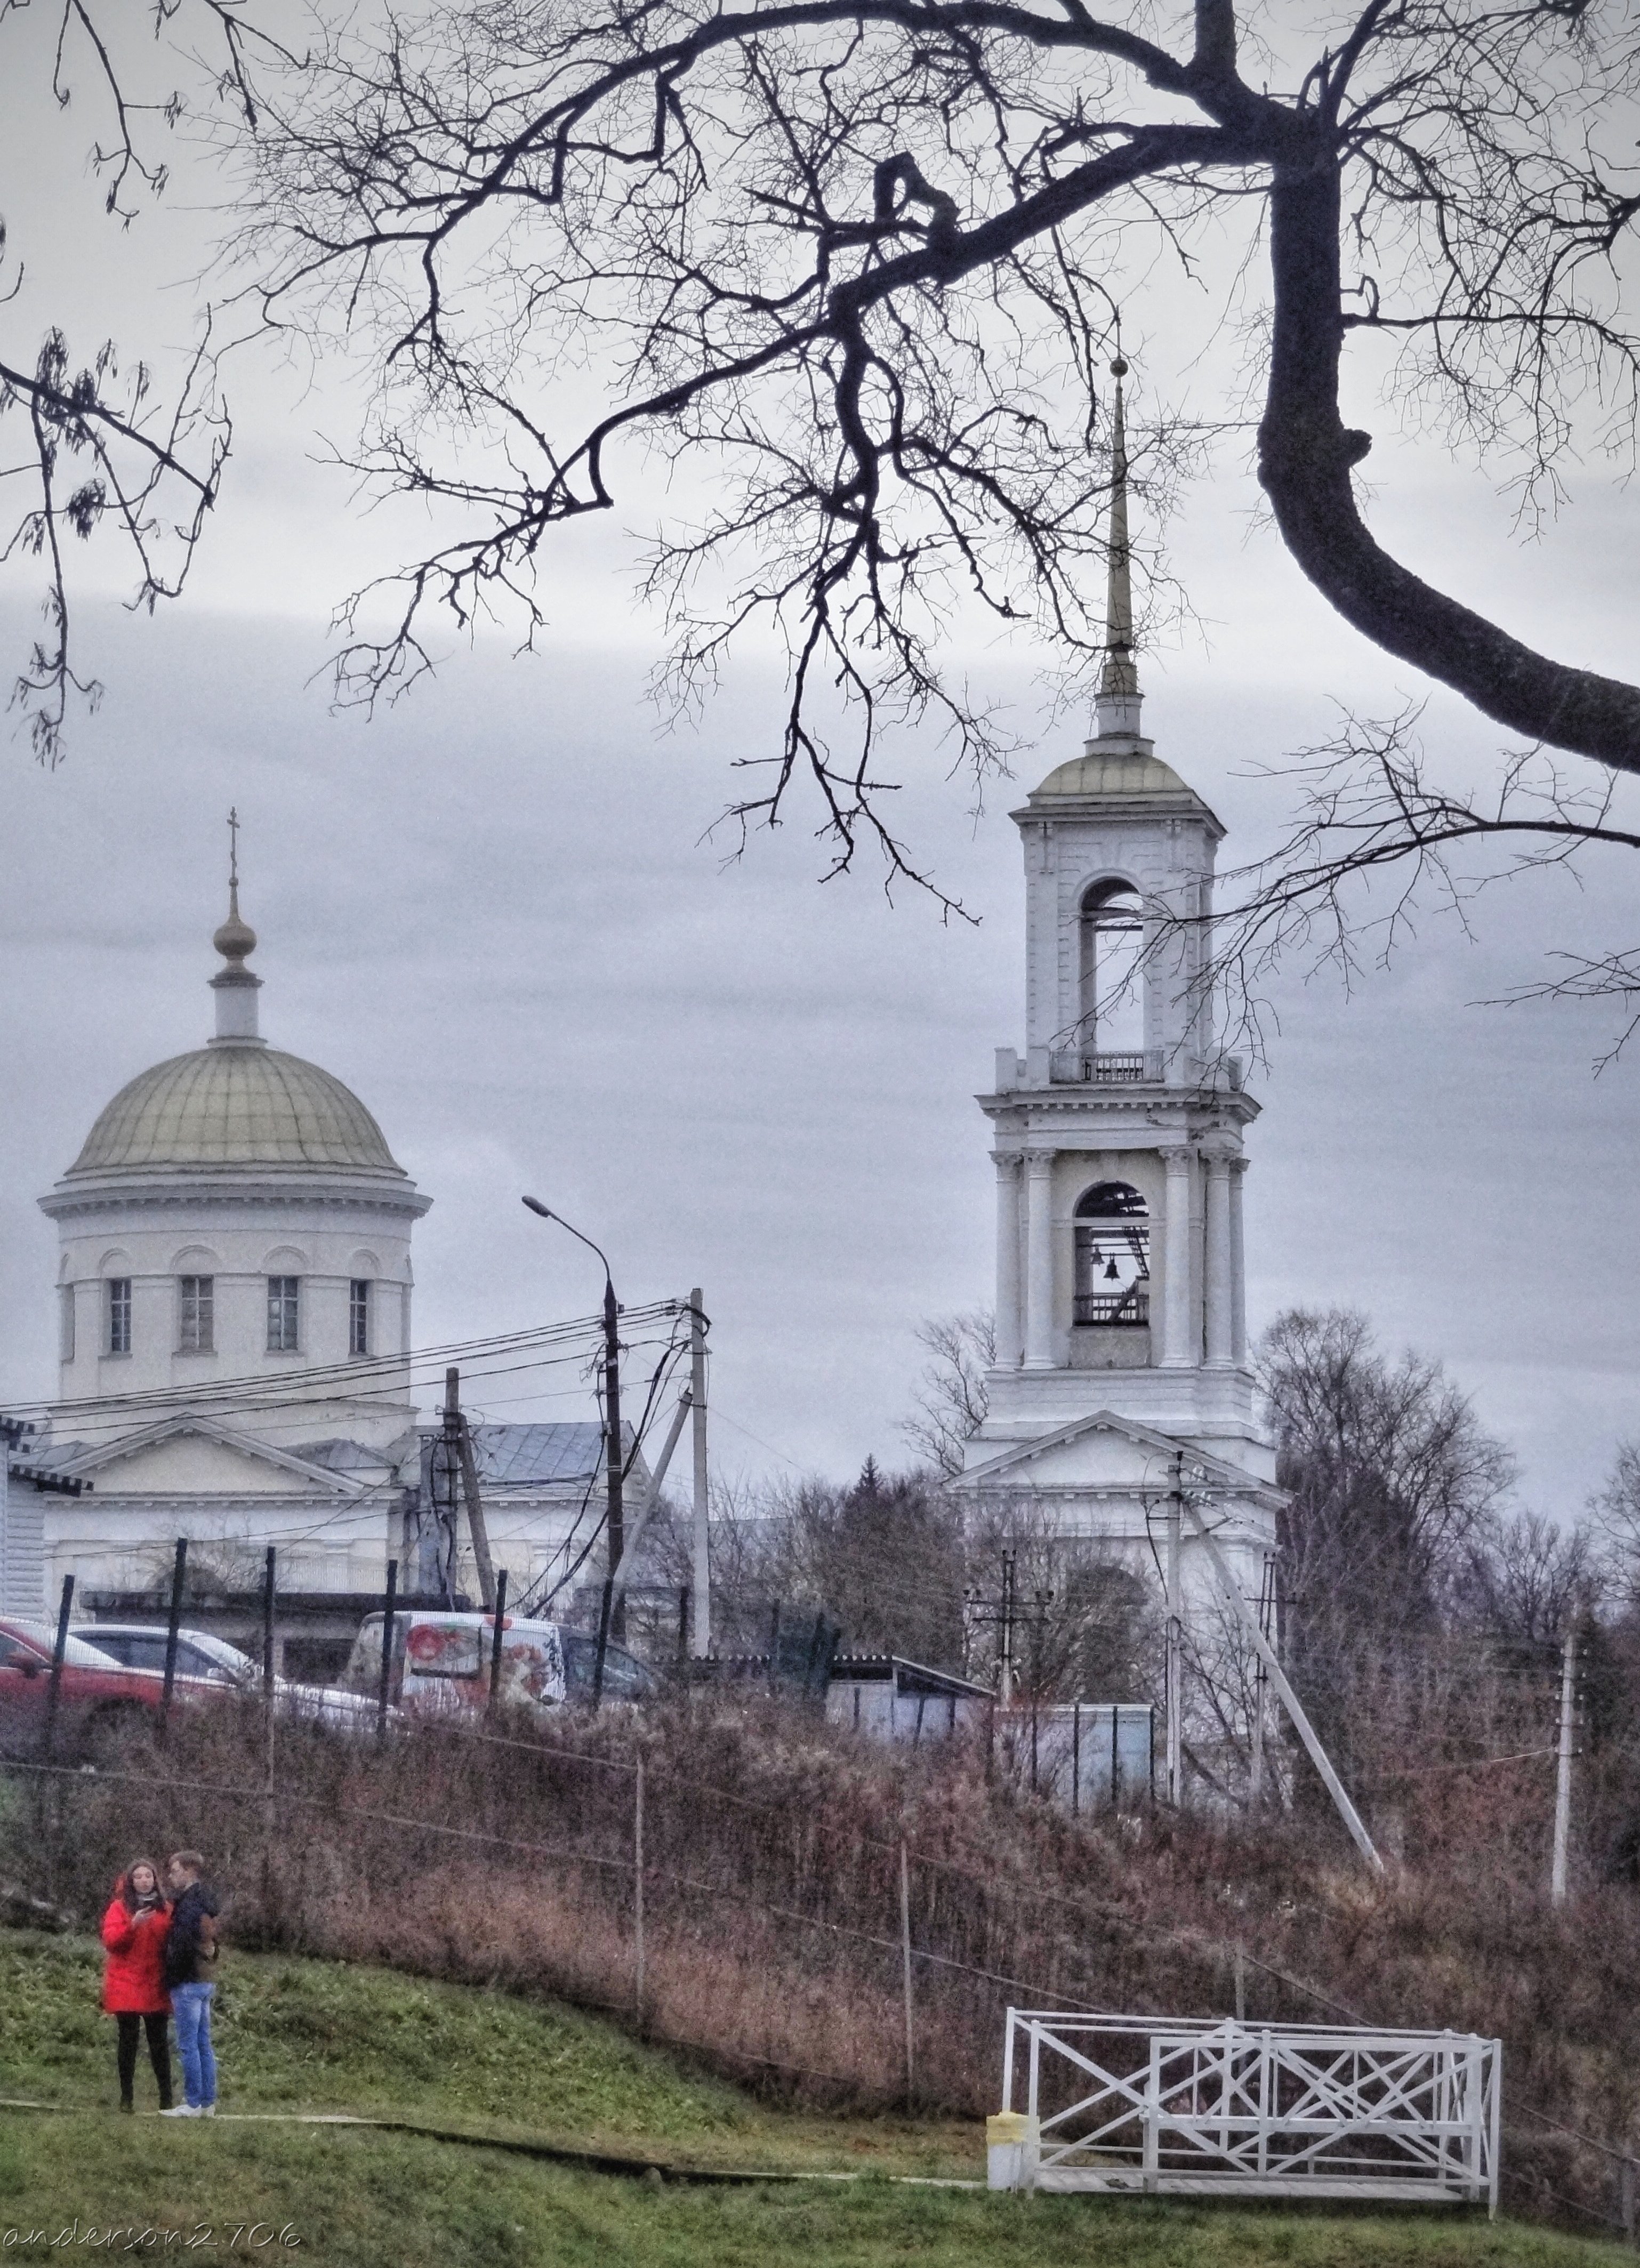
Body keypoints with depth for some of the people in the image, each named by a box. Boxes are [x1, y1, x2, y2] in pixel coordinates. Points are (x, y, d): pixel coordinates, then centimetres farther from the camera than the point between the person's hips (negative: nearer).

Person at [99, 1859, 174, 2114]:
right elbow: (111, 1940, -8)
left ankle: (166, 2097, 4)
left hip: (156, 1985, 2)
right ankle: (127, 2096, 3)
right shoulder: (120, 1908, 3)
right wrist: (133, 1926, -23)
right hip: (127, 1985, -2)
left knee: (159, 2040, 1)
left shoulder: (164, 1910, 12)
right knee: (129, 2038, -1)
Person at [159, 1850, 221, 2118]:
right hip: (206, 1980, 10)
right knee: (203, 2045, 11)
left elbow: (182, 1945, -21)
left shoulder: (189, 1903, -15)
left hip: (188, 1982, -10)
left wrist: (172, 1983, -13)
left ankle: (193, 2104, -5)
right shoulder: (207, 1900, 15)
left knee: (188, 2046, -6)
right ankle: (208, 2103, 13)